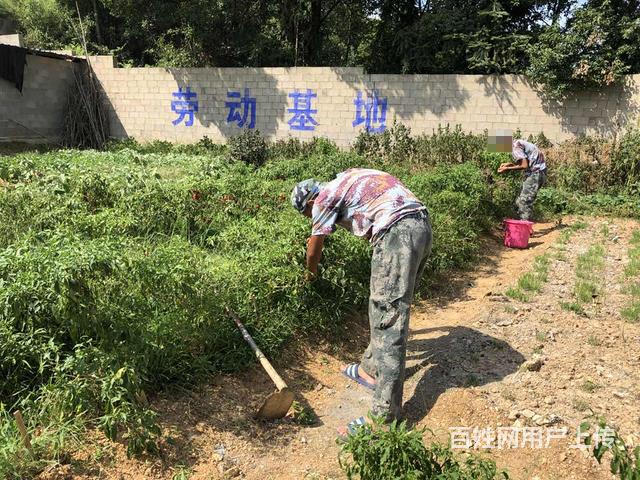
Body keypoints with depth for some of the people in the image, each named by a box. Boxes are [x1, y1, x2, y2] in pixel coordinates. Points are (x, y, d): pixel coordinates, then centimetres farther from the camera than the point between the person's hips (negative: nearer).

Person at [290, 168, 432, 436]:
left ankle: (384, 416, -7)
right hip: (422, 224, 9)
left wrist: (311, 273, 34)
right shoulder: (346, 181, 28)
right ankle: (371, 369, 33)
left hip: (397, 231, -9)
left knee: (388, 317, -9)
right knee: (384, 306, 20)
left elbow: (314, 249, 15)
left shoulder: (325, 197, 5)